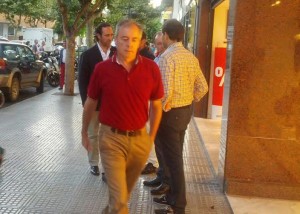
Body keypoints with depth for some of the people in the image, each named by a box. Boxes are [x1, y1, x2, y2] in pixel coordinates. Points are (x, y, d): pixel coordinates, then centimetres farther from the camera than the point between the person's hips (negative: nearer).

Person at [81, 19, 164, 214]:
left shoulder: (151, 68, -7)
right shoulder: (102, 69, -8)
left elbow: (156, 105, 5)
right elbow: (90, 103, 6)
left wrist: (152, 137, 6)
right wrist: (84, 132, 14)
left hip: (140, 138, 3)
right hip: (112, 139, -2)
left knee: (126, 190, 23)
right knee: (119, 197, -5)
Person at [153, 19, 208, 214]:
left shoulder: (167, 57, -18)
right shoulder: (191, 57, 7)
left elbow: (166, 91, -27)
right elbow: (203, 87, 9)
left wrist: (160, 110, -11)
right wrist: (189, 102, 15)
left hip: (170, 113, -8)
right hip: (186, 111, 8)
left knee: (173, 160, 0)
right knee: (176, 157, 20)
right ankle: (173, 196, 34)